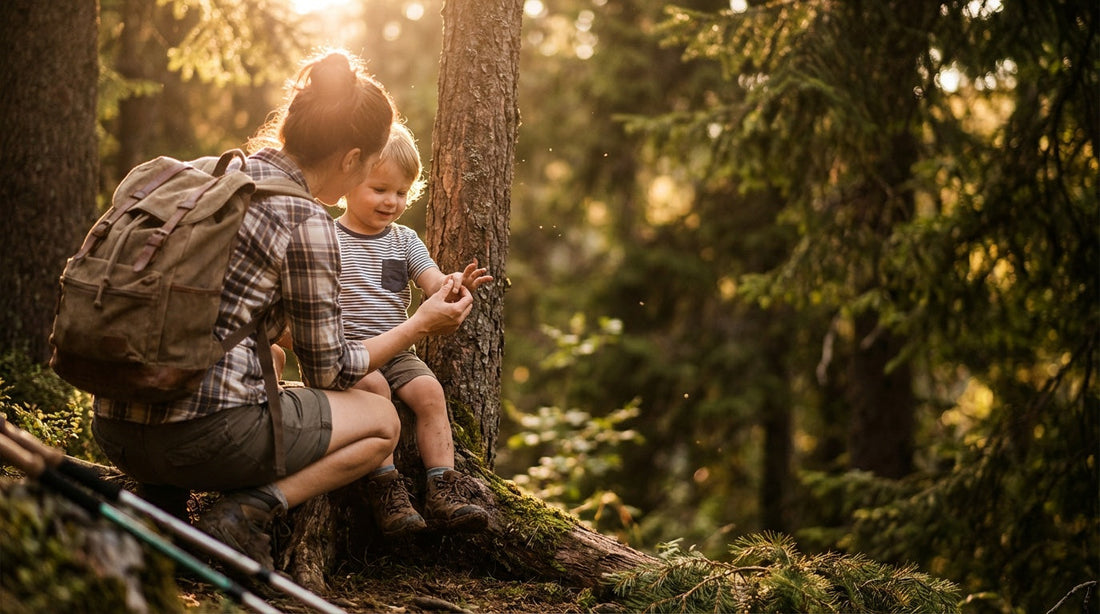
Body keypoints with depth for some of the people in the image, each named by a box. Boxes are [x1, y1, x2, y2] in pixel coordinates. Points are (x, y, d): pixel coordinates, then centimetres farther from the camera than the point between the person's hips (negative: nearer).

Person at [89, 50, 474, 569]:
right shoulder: (307, 221, -10)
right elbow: (327, 373, 0)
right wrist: (422, 324, 12)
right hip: (201, 432, -7)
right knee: (382, 421, 14)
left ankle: (160, 498, 11)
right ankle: (248, 513, -8)